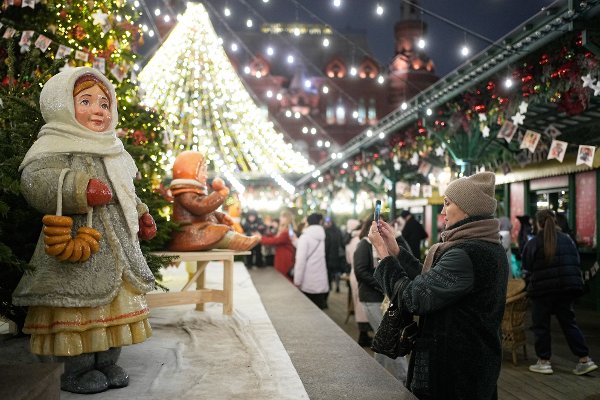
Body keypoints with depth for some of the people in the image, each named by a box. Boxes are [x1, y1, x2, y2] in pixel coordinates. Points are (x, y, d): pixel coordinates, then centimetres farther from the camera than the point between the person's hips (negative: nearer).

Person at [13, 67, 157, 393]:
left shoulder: (111, 152, 18)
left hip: (118, 249, 9)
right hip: (79, 248, -8)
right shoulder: (54, 147, -9)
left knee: (116, 306, 14)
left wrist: (140, 216, 27)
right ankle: (77, 370, 12)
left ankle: (107, 363, 26)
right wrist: (80, 190, -33)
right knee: (80, 306, -3)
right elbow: (35, 181, -26)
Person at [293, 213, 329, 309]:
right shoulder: (322, 236, 9)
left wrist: (297, 280, -9)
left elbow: (301, 260, -14)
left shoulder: (305, 237, -8)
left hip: (308, 283, -5)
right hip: (322, 282, 5)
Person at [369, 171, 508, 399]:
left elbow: (413, 298, -23)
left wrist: (384, 253, -13)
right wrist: (395, 250, 6)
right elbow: (429, 280, 10)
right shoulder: (488, 247, 8)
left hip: (453, 372, -9)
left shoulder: (466, 254, -24)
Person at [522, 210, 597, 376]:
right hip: (568, 289, 5)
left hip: (542, 290, -4)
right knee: (569, 323, 14)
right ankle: (585, 360, 11)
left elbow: (527, 271, -3)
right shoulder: (567, 240, 9)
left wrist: (530, 286, 14)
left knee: (541, 325, 7)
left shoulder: (532, 244, -5)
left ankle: (543, 362, 11)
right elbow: (576, 264, 12)